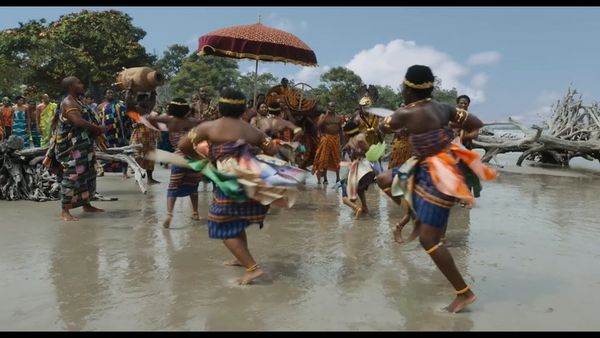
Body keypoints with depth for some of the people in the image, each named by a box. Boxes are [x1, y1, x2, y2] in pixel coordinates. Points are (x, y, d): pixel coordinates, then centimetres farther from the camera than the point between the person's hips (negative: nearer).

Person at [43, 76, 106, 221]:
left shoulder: (78, 102, 16)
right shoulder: (68, 103, -15)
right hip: (72, 146, -10)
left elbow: (87, 121, 21)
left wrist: (97, 136, 12)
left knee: (88, 174, 15)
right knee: (71, 175, -11)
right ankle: (65, 211, -7)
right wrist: (98, 129, -17)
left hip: (83, 145, 10)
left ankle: (86, 205, 26)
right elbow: (78, 122, -28)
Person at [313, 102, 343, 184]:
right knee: (324, 159, -3)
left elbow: (340, 129, 16)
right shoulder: (323, 116, 1)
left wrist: (341, 140, 10)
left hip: (336, 139, 3)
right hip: (326, 138, -3)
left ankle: (338, 178, 16)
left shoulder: (338, 118, 12)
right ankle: (325, 178, 2)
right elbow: (318, 125, -15)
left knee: (336, 159, 6)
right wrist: (326, 115, -14)